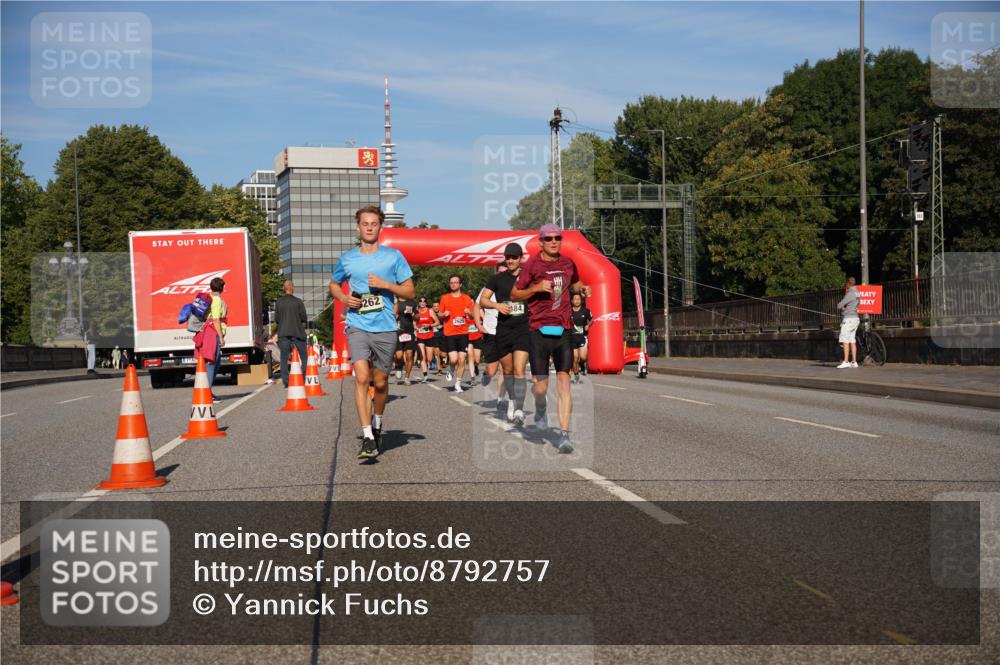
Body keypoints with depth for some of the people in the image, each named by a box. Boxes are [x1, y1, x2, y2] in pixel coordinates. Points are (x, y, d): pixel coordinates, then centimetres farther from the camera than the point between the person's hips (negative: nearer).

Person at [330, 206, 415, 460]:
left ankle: (378, 422, 38)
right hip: (358, 326, 0)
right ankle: (368, 439, -18)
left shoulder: (394, 256, 3)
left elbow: (410, 292, 5)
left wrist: (386, 284, -12)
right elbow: (333, 284, 24)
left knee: (380, 382, 9)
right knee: (362, 377, -17)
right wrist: (344, 298, 2)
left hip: (385, 327, 0)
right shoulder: (347, 258, 7)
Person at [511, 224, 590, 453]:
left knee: (564, 381, -7)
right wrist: (537, 288, -15)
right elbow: (514, 294, 1)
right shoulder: (533, 265, -2)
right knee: (541, 386, -2)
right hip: (539, 330, -2)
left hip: (563, 330, 2)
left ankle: (564, 435, -7)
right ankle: (540, 410, 35)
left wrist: (582, 289, 7)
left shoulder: (568, 263, 10)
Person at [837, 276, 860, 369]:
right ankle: (854, 361, 11)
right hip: (855, 318, 9)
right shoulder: (856, 293, 14)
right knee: (852, 341, 10)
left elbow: (839, 305, -17)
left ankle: (846, 362, -13)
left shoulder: (850, 294, -15)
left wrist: (841, 307, 5)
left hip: (848, 319, -9)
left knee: (845, 341, -9)